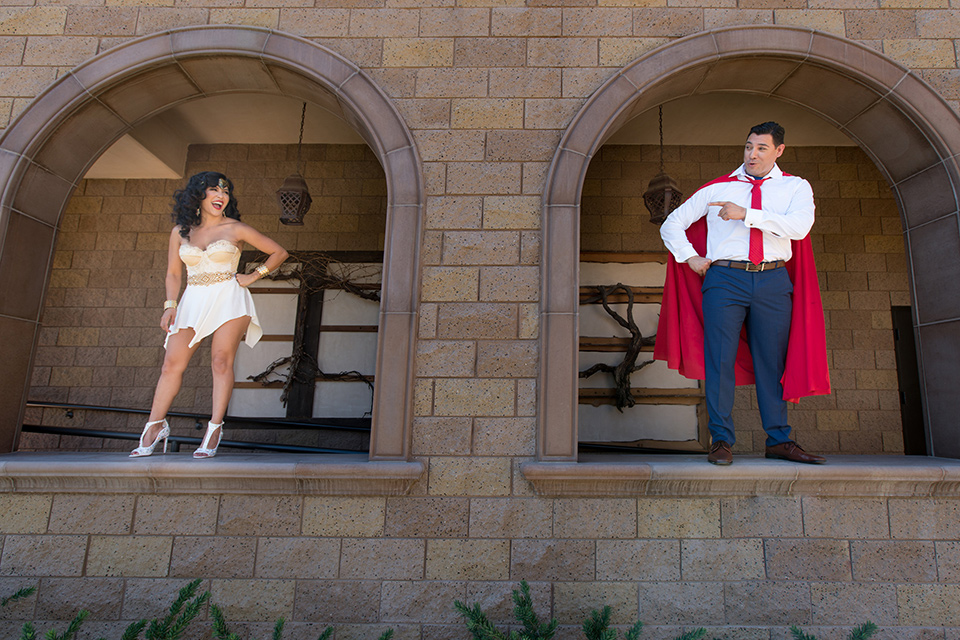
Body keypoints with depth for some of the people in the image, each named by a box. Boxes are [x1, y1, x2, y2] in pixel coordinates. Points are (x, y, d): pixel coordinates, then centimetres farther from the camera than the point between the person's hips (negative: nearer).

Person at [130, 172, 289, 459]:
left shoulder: (236, 229, 4)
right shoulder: (180, 232, 11)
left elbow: (279, 252, 7)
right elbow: (173, 273, 15)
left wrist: (253, 276, 1)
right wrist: (170, 305, 3)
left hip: (229, 298, -3)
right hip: (194, 301, 3)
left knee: (221, 360, -11)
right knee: (172, 363, -4)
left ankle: (214, 430, -7)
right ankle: (155, 425, 9)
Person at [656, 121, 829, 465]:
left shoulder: (796, 187, 11)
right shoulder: (717, 189, 11)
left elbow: (799, 227, -9)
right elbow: (671, 225, 14)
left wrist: (747, 214, -14)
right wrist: (691, 258, 1)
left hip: (773, 281, 1)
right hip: (724, 278, -1)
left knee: (773, 361, 6)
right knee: (720, 360, -5)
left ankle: (779, 440, 17)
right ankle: (721, 440, 3)